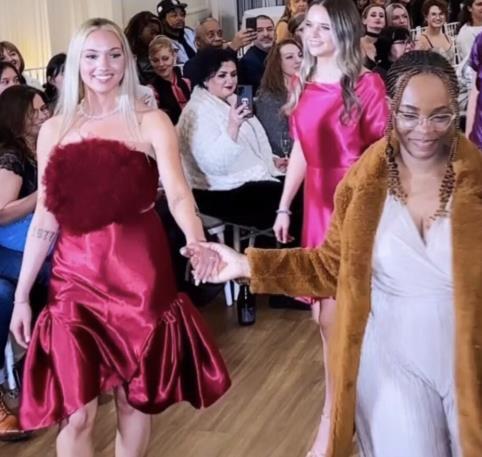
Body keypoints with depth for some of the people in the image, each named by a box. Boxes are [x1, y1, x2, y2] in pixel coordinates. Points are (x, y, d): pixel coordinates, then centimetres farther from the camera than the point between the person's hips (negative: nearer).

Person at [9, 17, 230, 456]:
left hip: (139, 273, -1)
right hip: (75, 275, 2)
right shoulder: (53, 130, 6)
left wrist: (196, 242, -35)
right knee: (75, 412, -1)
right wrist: (21, 295, 7)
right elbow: (45, 219, 8)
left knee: (135, 398, 11)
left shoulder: (151, 122, -1)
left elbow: (178, 193, -14)